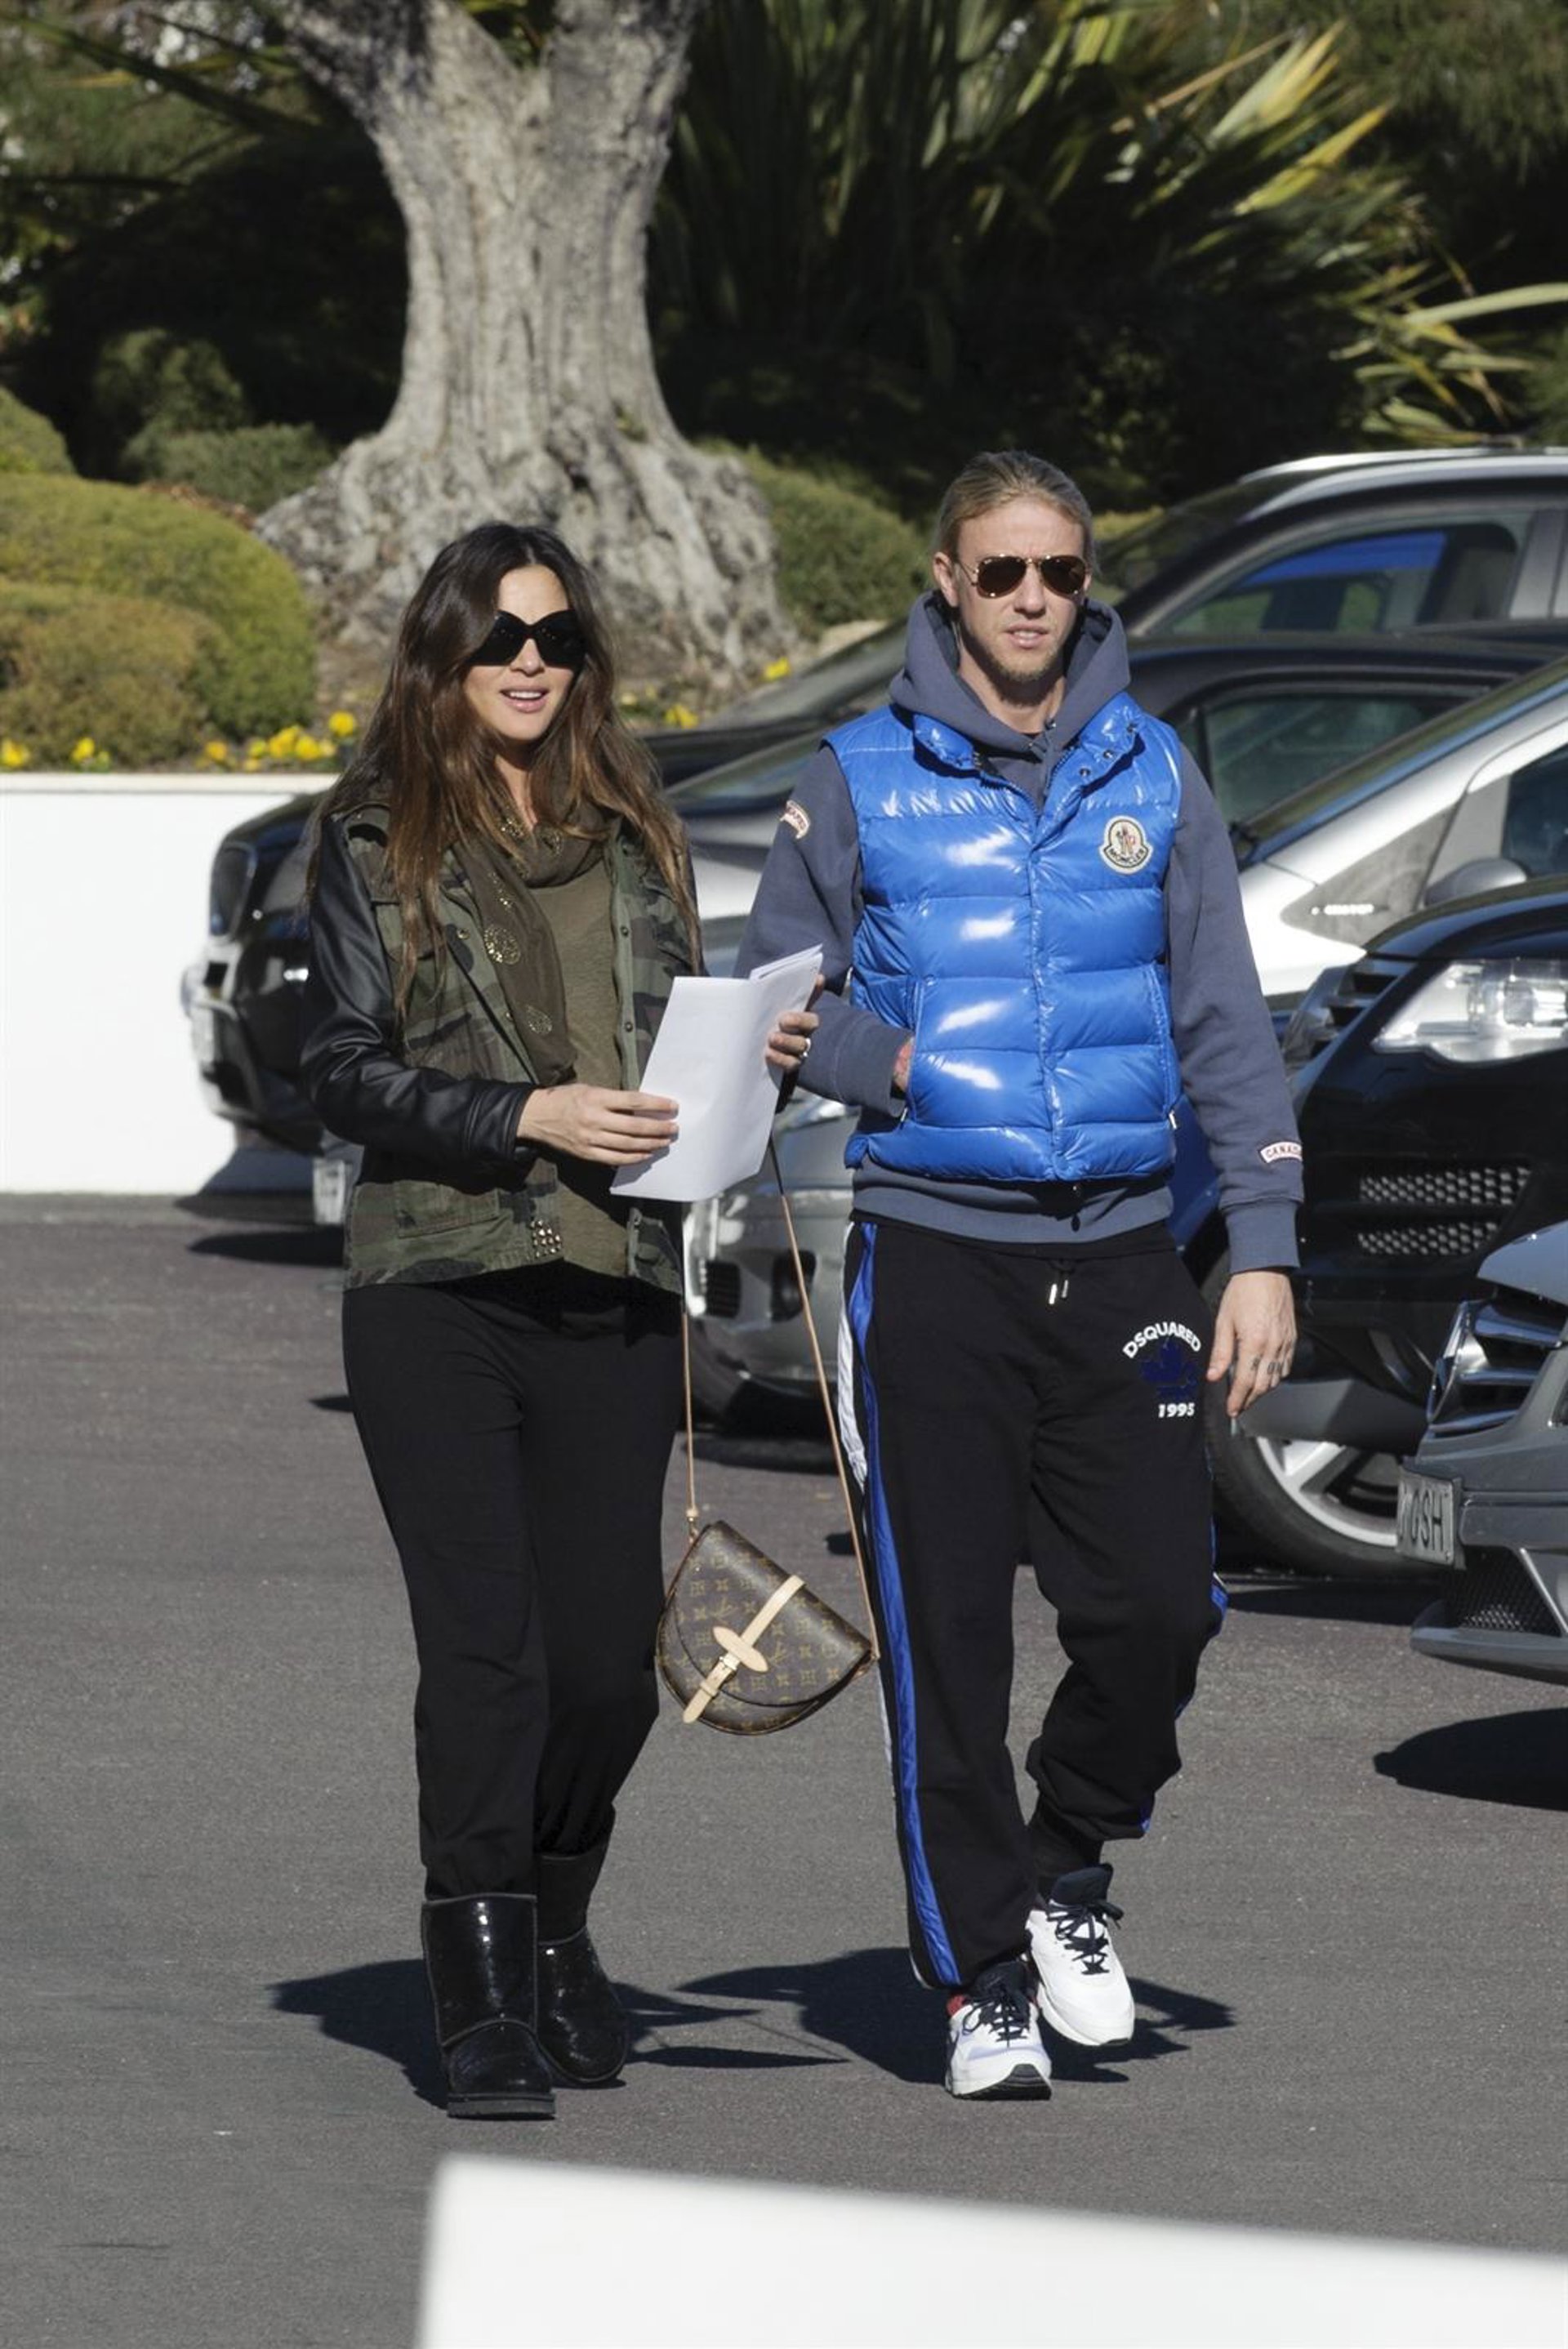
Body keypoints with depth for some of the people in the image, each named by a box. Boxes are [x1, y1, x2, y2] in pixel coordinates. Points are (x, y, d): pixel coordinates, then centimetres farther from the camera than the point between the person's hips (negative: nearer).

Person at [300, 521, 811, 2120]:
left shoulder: (636, 831, 15)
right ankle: (483, 2001, -1)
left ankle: (551, 1929, 27)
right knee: (486, 1648, -9)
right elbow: (341, 1071, -4)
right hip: (438, 1288, -4)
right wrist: (527, 1117, -15)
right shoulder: (379, 839, 2)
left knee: (608, 1661, 2)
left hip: (616, 1297, 4)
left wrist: (753, 1054, 2)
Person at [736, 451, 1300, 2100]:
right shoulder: (860, 783, 3)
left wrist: (1263, 1247, 1)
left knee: (1158, 1606, -6)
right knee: (947, 1643, -2)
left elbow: (1226, 1023, 9)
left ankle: (1069, 1875, 20)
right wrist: (893, 1063, -10)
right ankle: (981, 1982, 8)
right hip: (932, 1263, -2)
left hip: (1119, 1255, 2)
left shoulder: (1151, 777, 8)